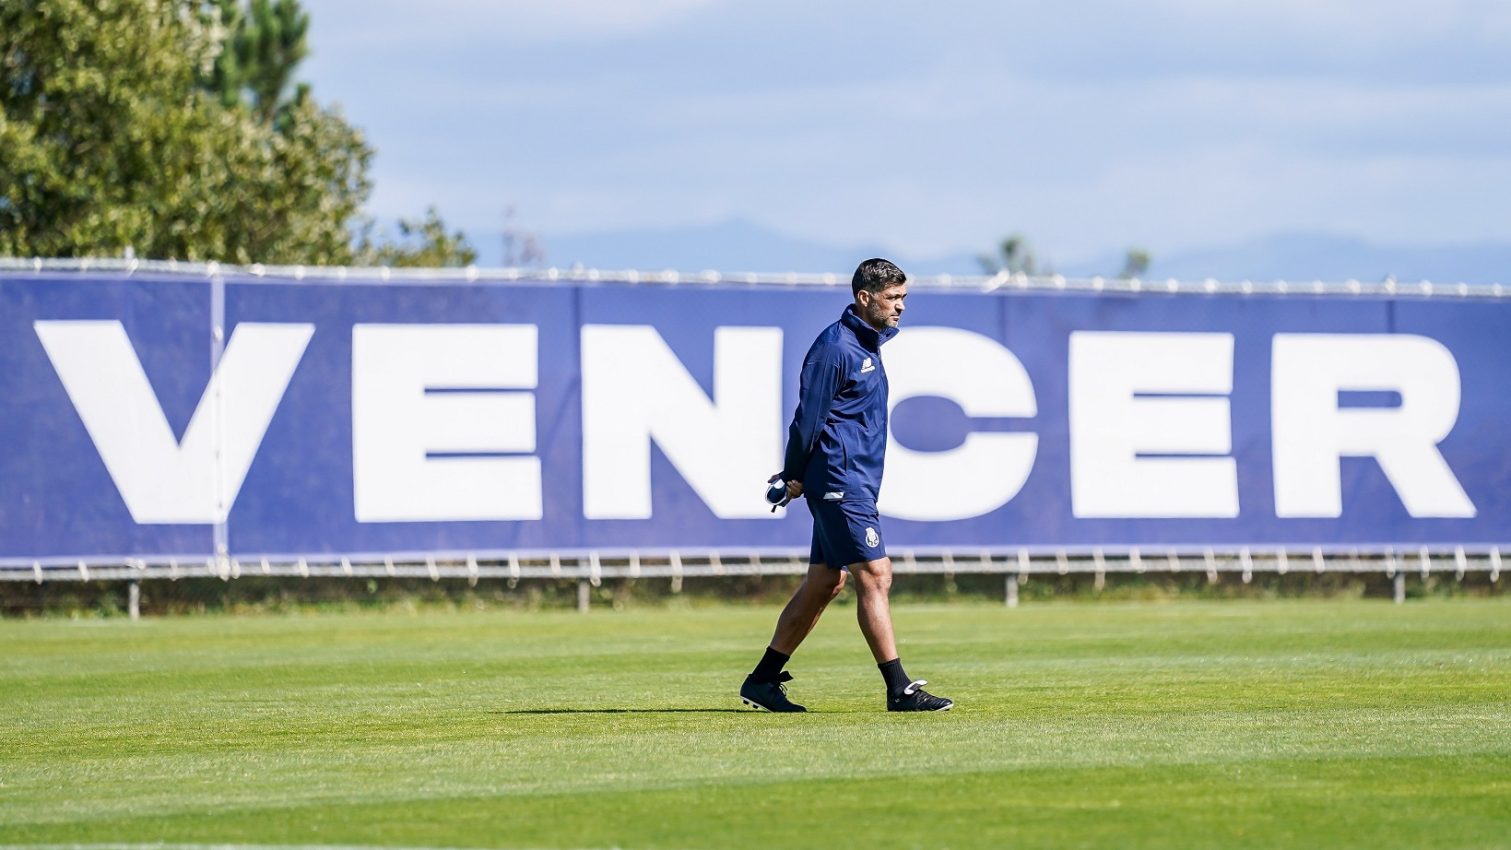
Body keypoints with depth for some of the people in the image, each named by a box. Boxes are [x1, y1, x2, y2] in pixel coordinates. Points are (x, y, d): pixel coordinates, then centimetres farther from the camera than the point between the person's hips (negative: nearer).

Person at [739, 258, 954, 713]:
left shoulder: (868, 343, 17)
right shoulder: (835, 347, -14)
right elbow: (809, 415, -14)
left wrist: (797, 473, 18)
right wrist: (796, 476, -8)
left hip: (856, 484, 10)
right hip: (841, 483, -10)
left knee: (824, 583, 10)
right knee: (875, 577, -10)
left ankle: (762, 681, 16)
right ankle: (899, 690, -10)